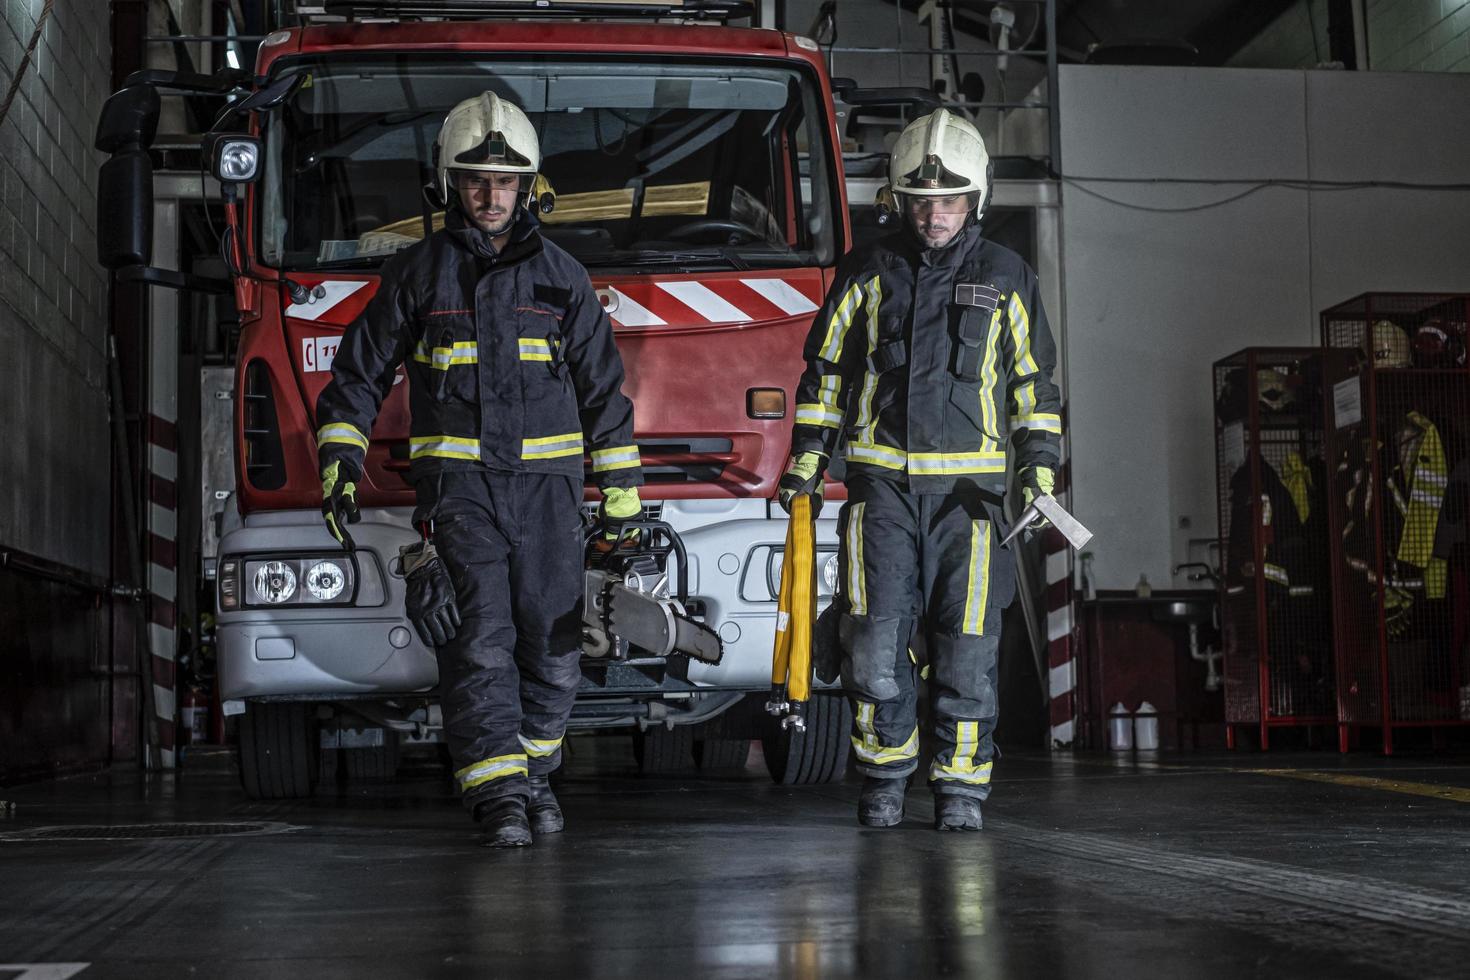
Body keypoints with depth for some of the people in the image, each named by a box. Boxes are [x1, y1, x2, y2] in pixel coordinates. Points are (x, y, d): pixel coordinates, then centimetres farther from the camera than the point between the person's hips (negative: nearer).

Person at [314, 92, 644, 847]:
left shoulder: (560, 277, 9)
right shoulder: (418, 273, 5)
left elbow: (604, 390, 12)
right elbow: (359, 375, 8)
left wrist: (621, 494, 8)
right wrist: (340, 467, -2)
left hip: (546, 482, 2)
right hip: (457, 483, -2)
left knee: (551, 644, 5)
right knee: (480, 639, -13)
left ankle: (532, 769, 26)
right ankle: (499, 795, -14)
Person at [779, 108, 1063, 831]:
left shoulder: (1005, 278, 8)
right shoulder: (866, 274, 8)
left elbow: (1033, 381, 12)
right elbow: (825, 370, 13)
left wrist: (1038, 468, 2)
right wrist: (805, 464, 8)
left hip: (969, 485, 0)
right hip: (881, 481, 0)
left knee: (965, 644, -3)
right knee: (876, 636, -6)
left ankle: (961, 788, 8)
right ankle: (885, 772, 11)